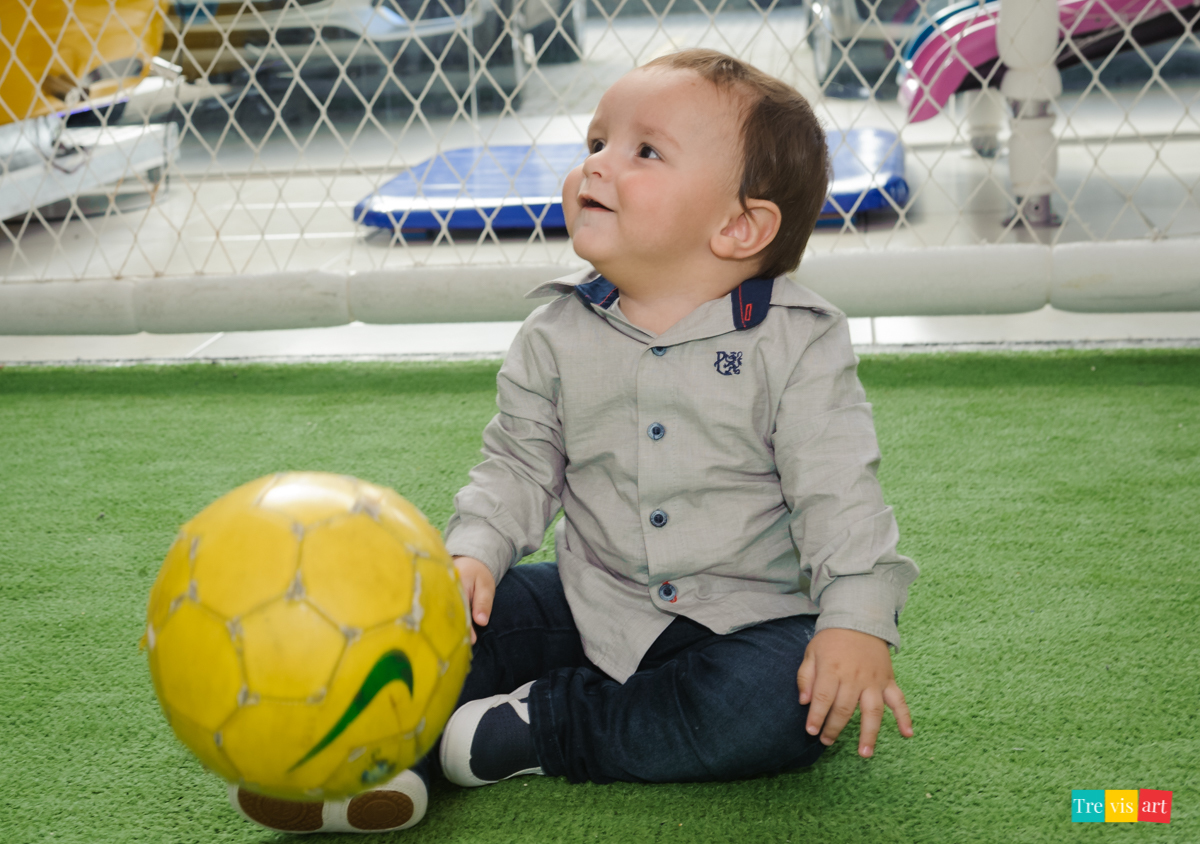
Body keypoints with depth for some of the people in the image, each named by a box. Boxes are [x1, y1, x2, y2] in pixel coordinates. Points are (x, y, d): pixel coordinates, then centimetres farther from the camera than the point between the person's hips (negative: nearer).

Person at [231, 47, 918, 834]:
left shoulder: (797, 342, -11)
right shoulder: (557, 334, 1)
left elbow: (838, 490, -13)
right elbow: (519, 463, 8)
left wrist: (858, 621, -24)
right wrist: (474, 552, -9)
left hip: (746, 614, -3)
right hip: (592, 605, 4)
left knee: (791, 703, -31)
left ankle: (539, 730, -23)